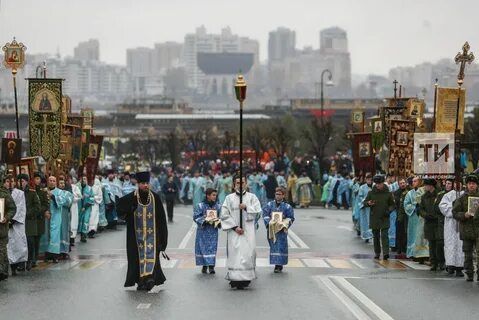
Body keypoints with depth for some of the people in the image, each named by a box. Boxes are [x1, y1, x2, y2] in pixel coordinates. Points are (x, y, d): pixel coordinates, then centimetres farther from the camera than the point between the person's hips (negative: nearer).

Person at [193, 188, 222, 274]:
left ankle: (211, 266, 1)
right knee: (203, 247, 2)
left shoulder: (218, 206, 3)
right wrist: (204, 220, -19)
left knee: (212, 247, -2)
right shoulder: (200, 206, -6)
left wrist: (218, 222, -11)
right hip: (203, 230, -2)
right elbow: (196, 217, -7)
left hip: (213, 230, 2)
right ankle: (204, 265, 12)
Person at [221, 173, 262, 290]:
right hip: (234, 231, 0)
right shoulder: (229, 198, 6)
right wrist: (235, 227, -8)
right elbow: (224, 215, 0)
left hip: (248, 231, 0)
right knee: (234, 253, -6)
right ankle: (234, 278, -4)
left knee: (248, 252, -6)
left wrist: (246, 208, -14)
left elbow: (258, 212, 0)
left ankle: (246, 278, -2)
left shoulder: (252, 197, 9)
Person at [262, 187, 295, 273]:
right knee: (274, 247, 4)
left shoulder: (287, 206, 2)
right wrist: (269, 222, -12)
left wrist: (283, 223, -12)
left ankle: (279, 264, -5)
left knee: (280, 247, -6)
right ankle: (277, 264, 12)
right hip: (271, 229, 2)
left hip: (281, 230, -2)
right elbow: (265, 215, 3)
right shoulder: (269, 205, 7)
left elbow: (291, 218, 3)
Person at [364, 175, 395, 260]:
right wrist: (368, 203, -15)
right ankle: (377, 253, 21)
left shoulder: (388, 193, 1)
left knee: (384, 235, -12)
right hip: (374, 218, 2)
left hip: (384, 219, -2)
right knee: (376, 236, 10)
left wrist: (389, 210, -10)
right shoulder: (371, 193, 3)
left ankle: (386, 253, -18)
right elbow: (364, 202, 9)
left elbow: (392, 204, 9)